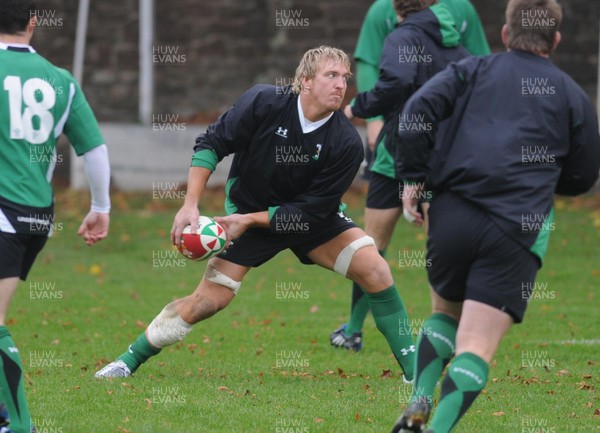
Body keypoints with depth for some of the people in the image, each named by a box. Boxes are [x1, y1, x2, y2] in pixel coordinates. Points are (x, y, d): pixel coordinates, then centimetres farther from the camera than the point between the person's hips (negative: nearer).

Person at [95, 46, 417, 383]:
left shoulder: (346, 143, -23)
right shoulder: (264, 103, -22)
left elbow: (312, 210, -20)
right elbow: (210, 144, -12)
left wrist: (250, 220, -23)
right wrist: (191, 205, -19)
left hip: (313, 218, 1)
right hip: (245, 212, -1)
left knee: (374, 269, -19)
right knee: (209, 300, -10)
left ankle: (413, 368, -9)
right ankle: (130, 360, 8)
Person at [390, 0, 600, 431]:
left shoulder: (472, 71, 14)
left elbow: (419, 109, -1)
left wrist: (413, 178, 3)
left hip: (452, 217, 2)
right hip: (517, 232, -2)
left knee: (445, 313, 26)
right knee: (476, 347, -5)